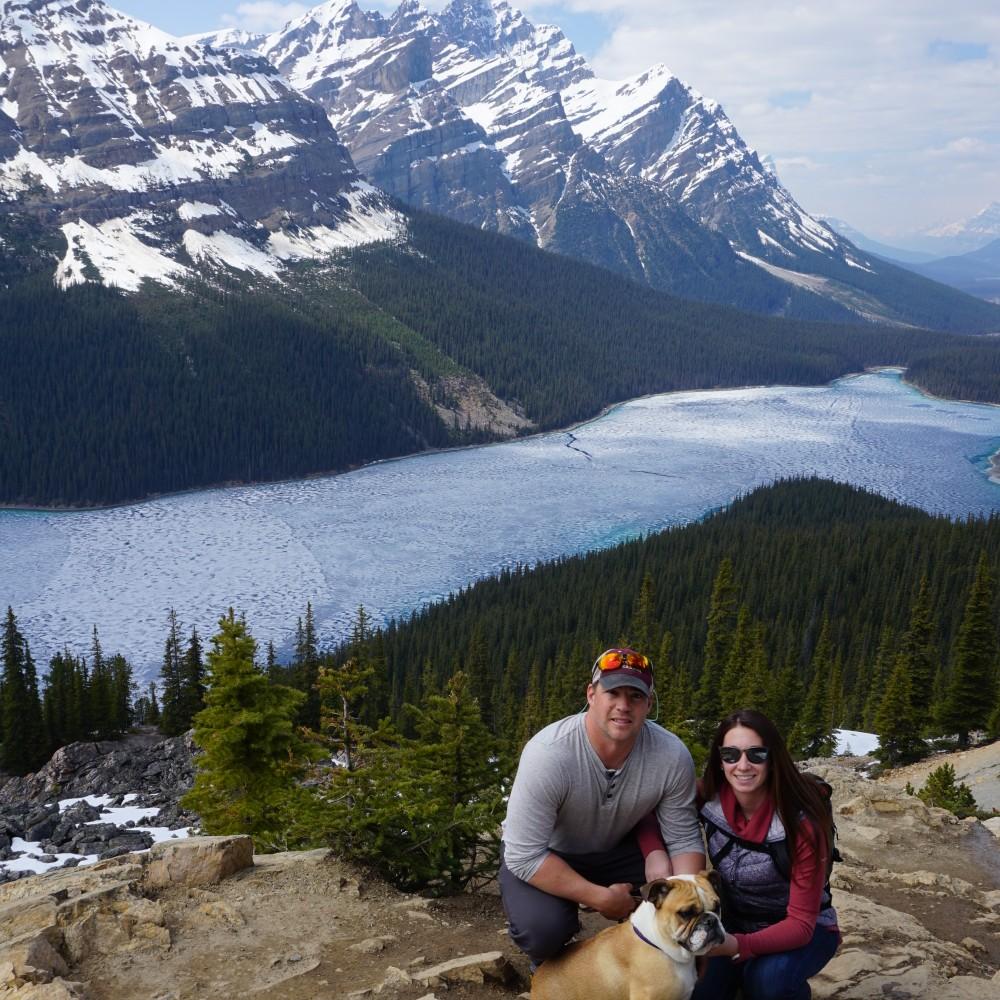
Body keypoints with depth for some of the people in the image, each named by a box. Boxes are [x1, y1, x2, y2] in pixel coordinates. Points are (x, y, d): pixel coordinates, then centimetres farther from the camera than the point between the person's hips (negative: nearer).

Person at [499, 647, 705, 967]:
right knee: (543, 930, -32)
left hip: (616, 849, 4)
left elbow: (684, 840, -11)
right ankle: (549, 966, 6)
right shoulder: (547, 754, -33)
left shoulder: (672, 755, -22)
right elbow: (525, 855, -30)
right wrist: (602, 898, -31)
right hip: (543, 854, -4)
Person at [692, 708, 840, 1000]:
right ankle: (743, 976, 11)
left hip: (805, 930, -4)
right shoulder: (709, 800, -17)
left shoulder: (801, 822, -27)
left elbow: (801, 923, -26)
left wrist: (739, 946, -43)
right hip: (734, 923, 4)